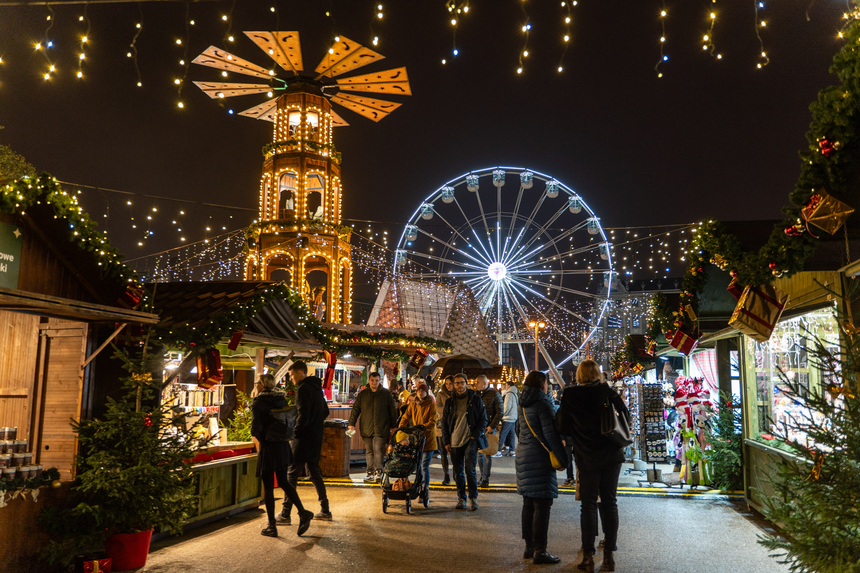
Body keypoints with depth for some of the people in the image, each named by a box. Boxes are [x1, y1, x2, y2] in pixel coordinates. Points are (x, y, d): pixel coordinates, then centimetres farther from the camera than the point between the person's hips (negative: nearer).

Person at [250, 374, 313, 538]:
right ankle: (303, 512, 3)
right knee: (283, 482, 17)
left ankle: (272, 527, 11)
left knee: (268, 487, 5)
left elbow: (256, 427, -21)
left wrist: (255, 436, -1)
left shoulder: (258, 403, -12)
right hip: (283, 446, 6)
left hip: (267, 448, -6)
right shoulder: (281, 400, 6)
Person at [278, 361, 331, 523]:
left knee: (291, 475, -2)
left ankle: (285, 514, 1)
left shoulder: (303, 389, -15)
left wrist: (294, 432, -11)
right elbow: (325, 412, 21)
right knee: (314, 473, 16)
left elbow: (303, 416, -22)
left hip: (303, 438, -9)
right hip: (316, 438, 9)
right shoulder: (317, 388, 13)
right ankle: (325, 511, 18)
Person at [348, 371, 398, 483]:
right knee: (369, 451, 6)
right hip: (366, 428, 3)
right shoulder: (362, 394, 9)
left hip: (381, 429, -2)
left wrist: (393, 426, 8)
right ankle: (370, 472, 12)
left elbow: (392, 411, 9)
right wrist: (351, 423, 3)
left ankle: (378, 472, -7)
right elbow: (355, 409, 11)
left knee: (378, 449, -10)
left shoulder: (386, 394, 4)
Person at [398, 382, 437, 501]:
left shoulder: (431, 405, -5)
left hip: (428, 438, -4)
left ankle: (425, 490, 5)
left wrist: (422, 427, -25)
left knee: (424, 466, -5)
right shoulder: (413, 405, 9)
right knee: (417, 465, 9)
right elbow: (405, 417, 8)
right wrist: (400, 429, -6)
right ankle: (418, 488, 21)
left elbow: (432, 422, -12)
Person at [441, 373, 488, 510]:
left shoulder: (476, 400, 2)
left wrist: (475, 436, -8)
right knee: (458, 472, 7)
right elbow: (444, 423, 13)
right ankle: (461, 498, 18)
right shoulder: (450, 402, 10)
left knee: (470, 470, -10)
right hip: (454, 442, 3)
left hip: (470, 440, -3)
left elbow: (483, 420, 3)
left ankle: (473, 497, 4)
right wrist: (446, 441, 5)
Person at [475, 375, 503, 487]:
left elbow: (500, 412, -7)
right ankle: (482, 476, 21)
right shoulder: (476, 394, 10)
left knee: (487, 454, -3)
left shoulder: (494, 394, -5)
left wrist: (492, 426, -13)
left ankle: (486, 479, 2)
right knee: (479, 453, 8)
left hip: (489, 428, -5)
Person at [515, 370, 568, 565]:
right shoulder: (542, 404, -14)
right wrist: (563, 456, -12)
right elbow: (551, 434, -18)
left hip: (523, 456, 9)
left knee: (529, 504, 14)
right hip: (540, 458, -9)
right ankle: (539, 551, -3)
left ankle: (529, 547, 21)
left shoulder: (523, 406, 12)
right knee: (542, 505, -4)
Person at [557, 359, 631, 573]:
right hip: (612, 455, 2)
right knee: (609, 503, 10)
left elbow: (564, 428, -4)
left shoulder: (570, 396, -8)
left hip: (587, 458, -2)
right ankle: (609, 556, 14)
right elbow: (626, 419, 3)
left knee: (588, 505, 7)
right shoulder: (609, 393, -4)